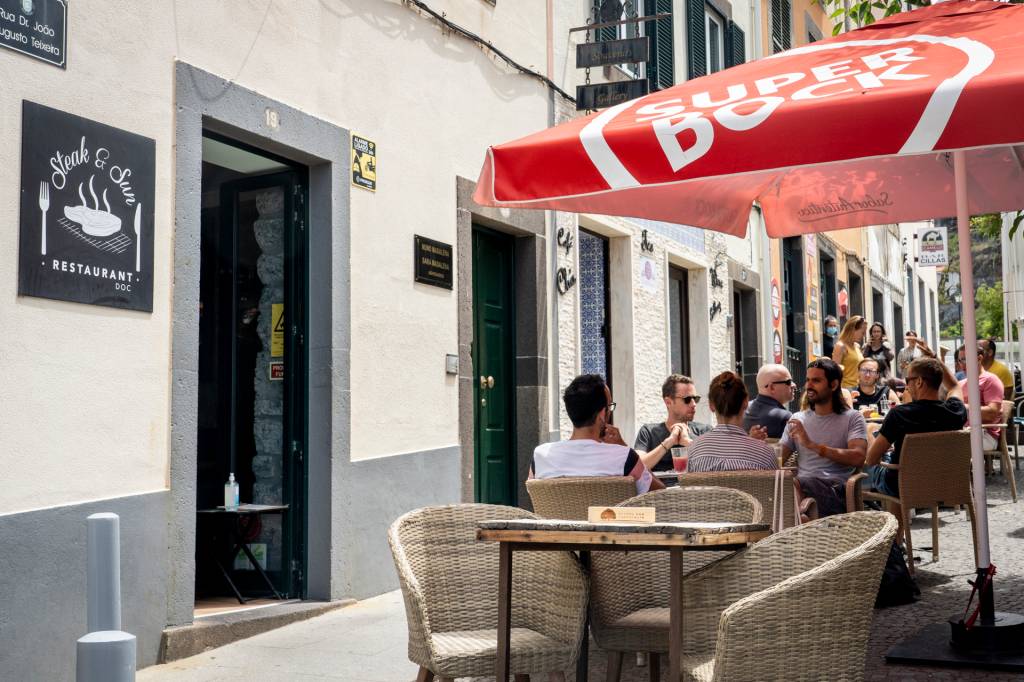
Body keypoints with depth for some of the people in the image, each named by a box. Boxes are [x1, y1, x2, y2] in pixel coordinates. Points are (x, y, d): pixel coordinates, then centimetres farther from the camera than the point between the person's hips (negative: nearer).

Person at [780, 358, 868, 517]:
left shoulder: (853, 418, 9)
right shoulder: (797, 419, 21)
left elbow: (858, 457, -9)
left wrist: (812, 445, -16)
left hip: (835, 488, -3)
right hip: (801, 484, 3)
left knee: (809, 483, -39)